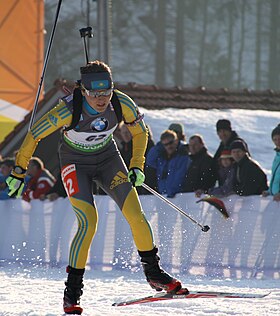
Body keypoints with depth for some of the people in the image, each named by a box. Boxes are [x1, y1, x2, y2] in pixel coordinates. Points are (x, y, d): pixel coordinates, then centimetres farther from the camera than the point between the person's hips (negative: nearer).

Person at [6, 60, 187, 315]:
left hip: (107, 158, 3)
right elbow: (34, 135, -19)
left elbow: (140, 131, -1)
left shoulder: (122, 104, -22)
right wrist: (19, 172, -13)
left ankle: (153, 272, 11)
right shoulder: (69, 110, -32)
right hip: (76, 163, -3)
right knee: (89, 221, -21)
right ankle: (72, 291, -11)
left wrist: (136, 166, -7)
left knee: (135, 214, -10)